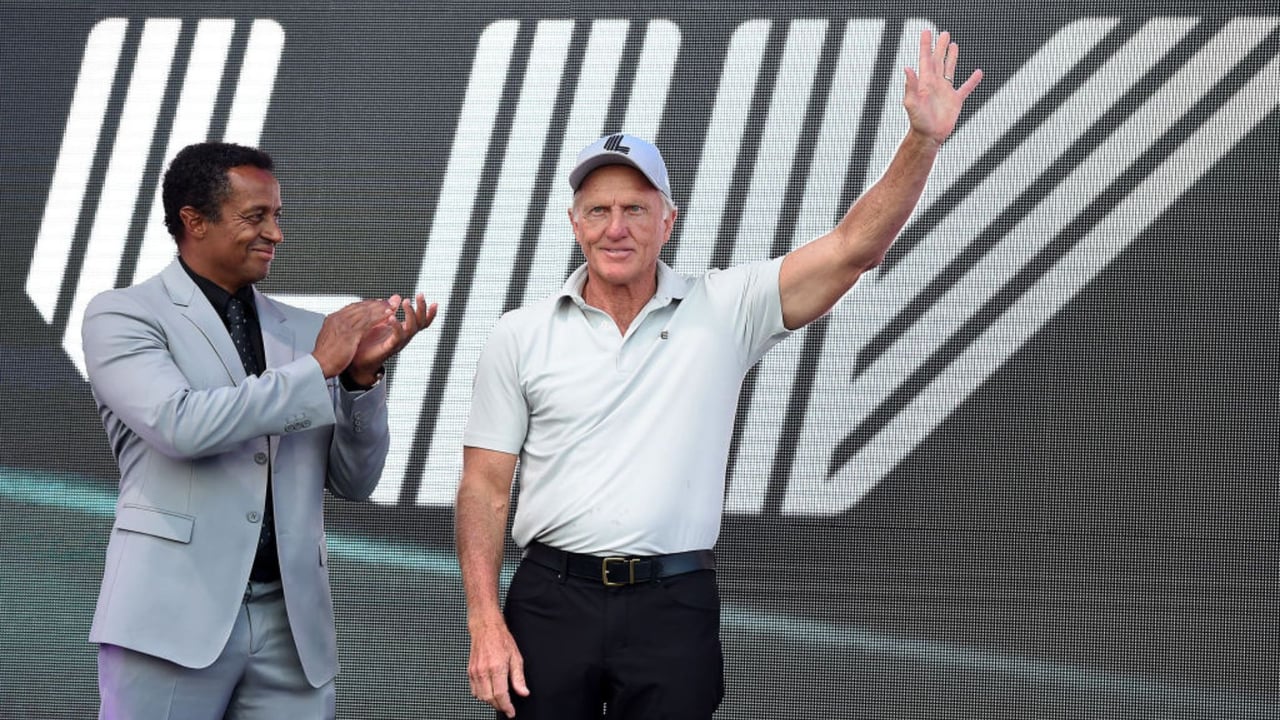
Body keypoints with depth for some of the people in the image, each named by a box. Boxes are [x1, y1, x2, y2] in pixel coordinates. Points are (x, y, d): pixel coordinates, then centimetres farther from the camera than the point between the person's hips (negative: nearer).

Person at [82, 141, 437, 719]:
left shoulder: (302, 331, 15)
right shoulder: (122, 315, 2)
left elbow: (354, 482, 15)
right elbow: (181, 425, -15)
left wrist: (361, 373, -2)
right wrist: (316, 368, -7)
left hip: (293, 622, 4)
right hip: (175, 613, -4)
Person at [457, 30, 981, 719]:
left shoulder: (723, 311, 4)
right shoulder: (520, 337, 6)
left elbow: (853, 248, -4)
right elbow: (485, 486, 4)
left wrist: (923, 141, -17)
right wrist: (486, 625, -5)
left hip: (673, 609, 0)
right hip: (551, 602, 0)